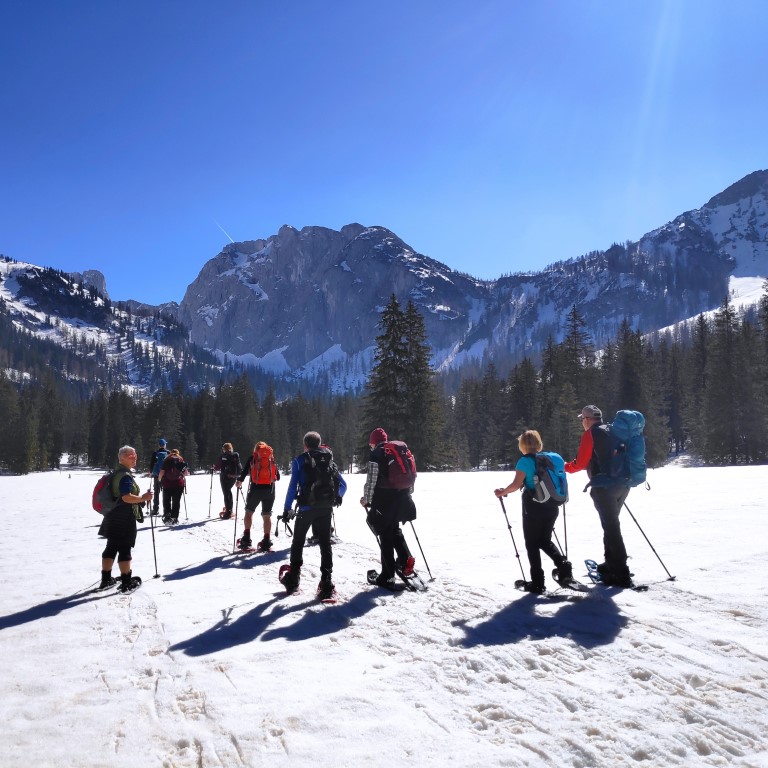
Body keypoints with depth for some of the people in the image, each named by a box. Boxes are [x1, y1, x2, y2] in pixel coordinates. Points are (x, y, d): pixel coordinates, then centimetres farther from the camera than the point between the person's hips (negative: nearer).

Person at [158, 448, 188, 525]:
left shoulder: (167, 460, 2)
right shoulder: (181, 460, 7)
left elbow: (162, 472, -6)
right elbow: (186, 472, 4)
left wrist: (159, 479, 13)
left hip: (167, 484, -1)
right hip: (179, 484, 1)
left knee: (166, 501, 8)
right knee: (176, 501, 6)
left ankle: (167, 517, -4)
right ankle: (174, 518, 4)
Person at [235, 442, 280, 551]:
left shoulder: (252, 458, 7)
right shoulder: (272, 458, 13)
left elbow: (245, 471, 0)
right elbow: (278, 477, 13)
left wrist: (239, 481, 18)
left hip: (256, 488, -1)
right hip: (270, 489, 2)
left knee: (249, 511, 14)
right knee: (267, 515, 7)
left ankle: (246, 539, 10)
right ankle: (266, 542, 5)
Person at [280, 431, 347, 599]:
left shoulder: (300, 460, -1)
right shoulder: (330, 460, 11)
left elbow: (293, 486, -8)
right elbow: (342, 485, 12)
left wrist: (287, 508, -2)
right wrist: (336, 498, 32)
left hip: (307, 508, -3)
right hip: (326, 508, 3)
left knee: (298, 542, 13)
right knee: (325, 543, 6)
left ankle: (293, 579, 17)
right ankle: (326, 584, -1)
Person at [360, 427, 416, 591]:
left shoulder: (376, 455, -7)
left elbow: (371, 480, -12)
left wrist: (366, 499, 1)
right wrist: (407, 493, 24)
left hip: (384, 500, -6)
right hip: (402, 499, 6)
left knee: (386, 535, 2)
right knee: (394, 528, 25)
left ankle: (387, 576, 5)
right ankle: (405, 558, 6)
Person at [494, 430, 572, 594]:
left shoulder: (525, 461, -10)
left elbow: (516, 484, -16)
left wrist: (502, 492, 0)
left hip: (533, 507, -6)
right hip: (552, 506, 6)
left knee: (532, 544, 6)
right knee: (545, 541, 21)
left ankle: (537, 582, 5)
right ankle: (564, 566, 1)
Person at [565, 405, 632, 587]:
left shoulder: (590, 434, -6)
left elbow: (581, 463, -8)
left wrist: (564, 467, 9)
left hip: (604, 487, -8)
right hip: (623, 484, 8)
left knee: (610, 527, -4)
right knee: (612, 524, 20)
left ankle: (621, 574, -4)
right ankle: (611, 563, 29)